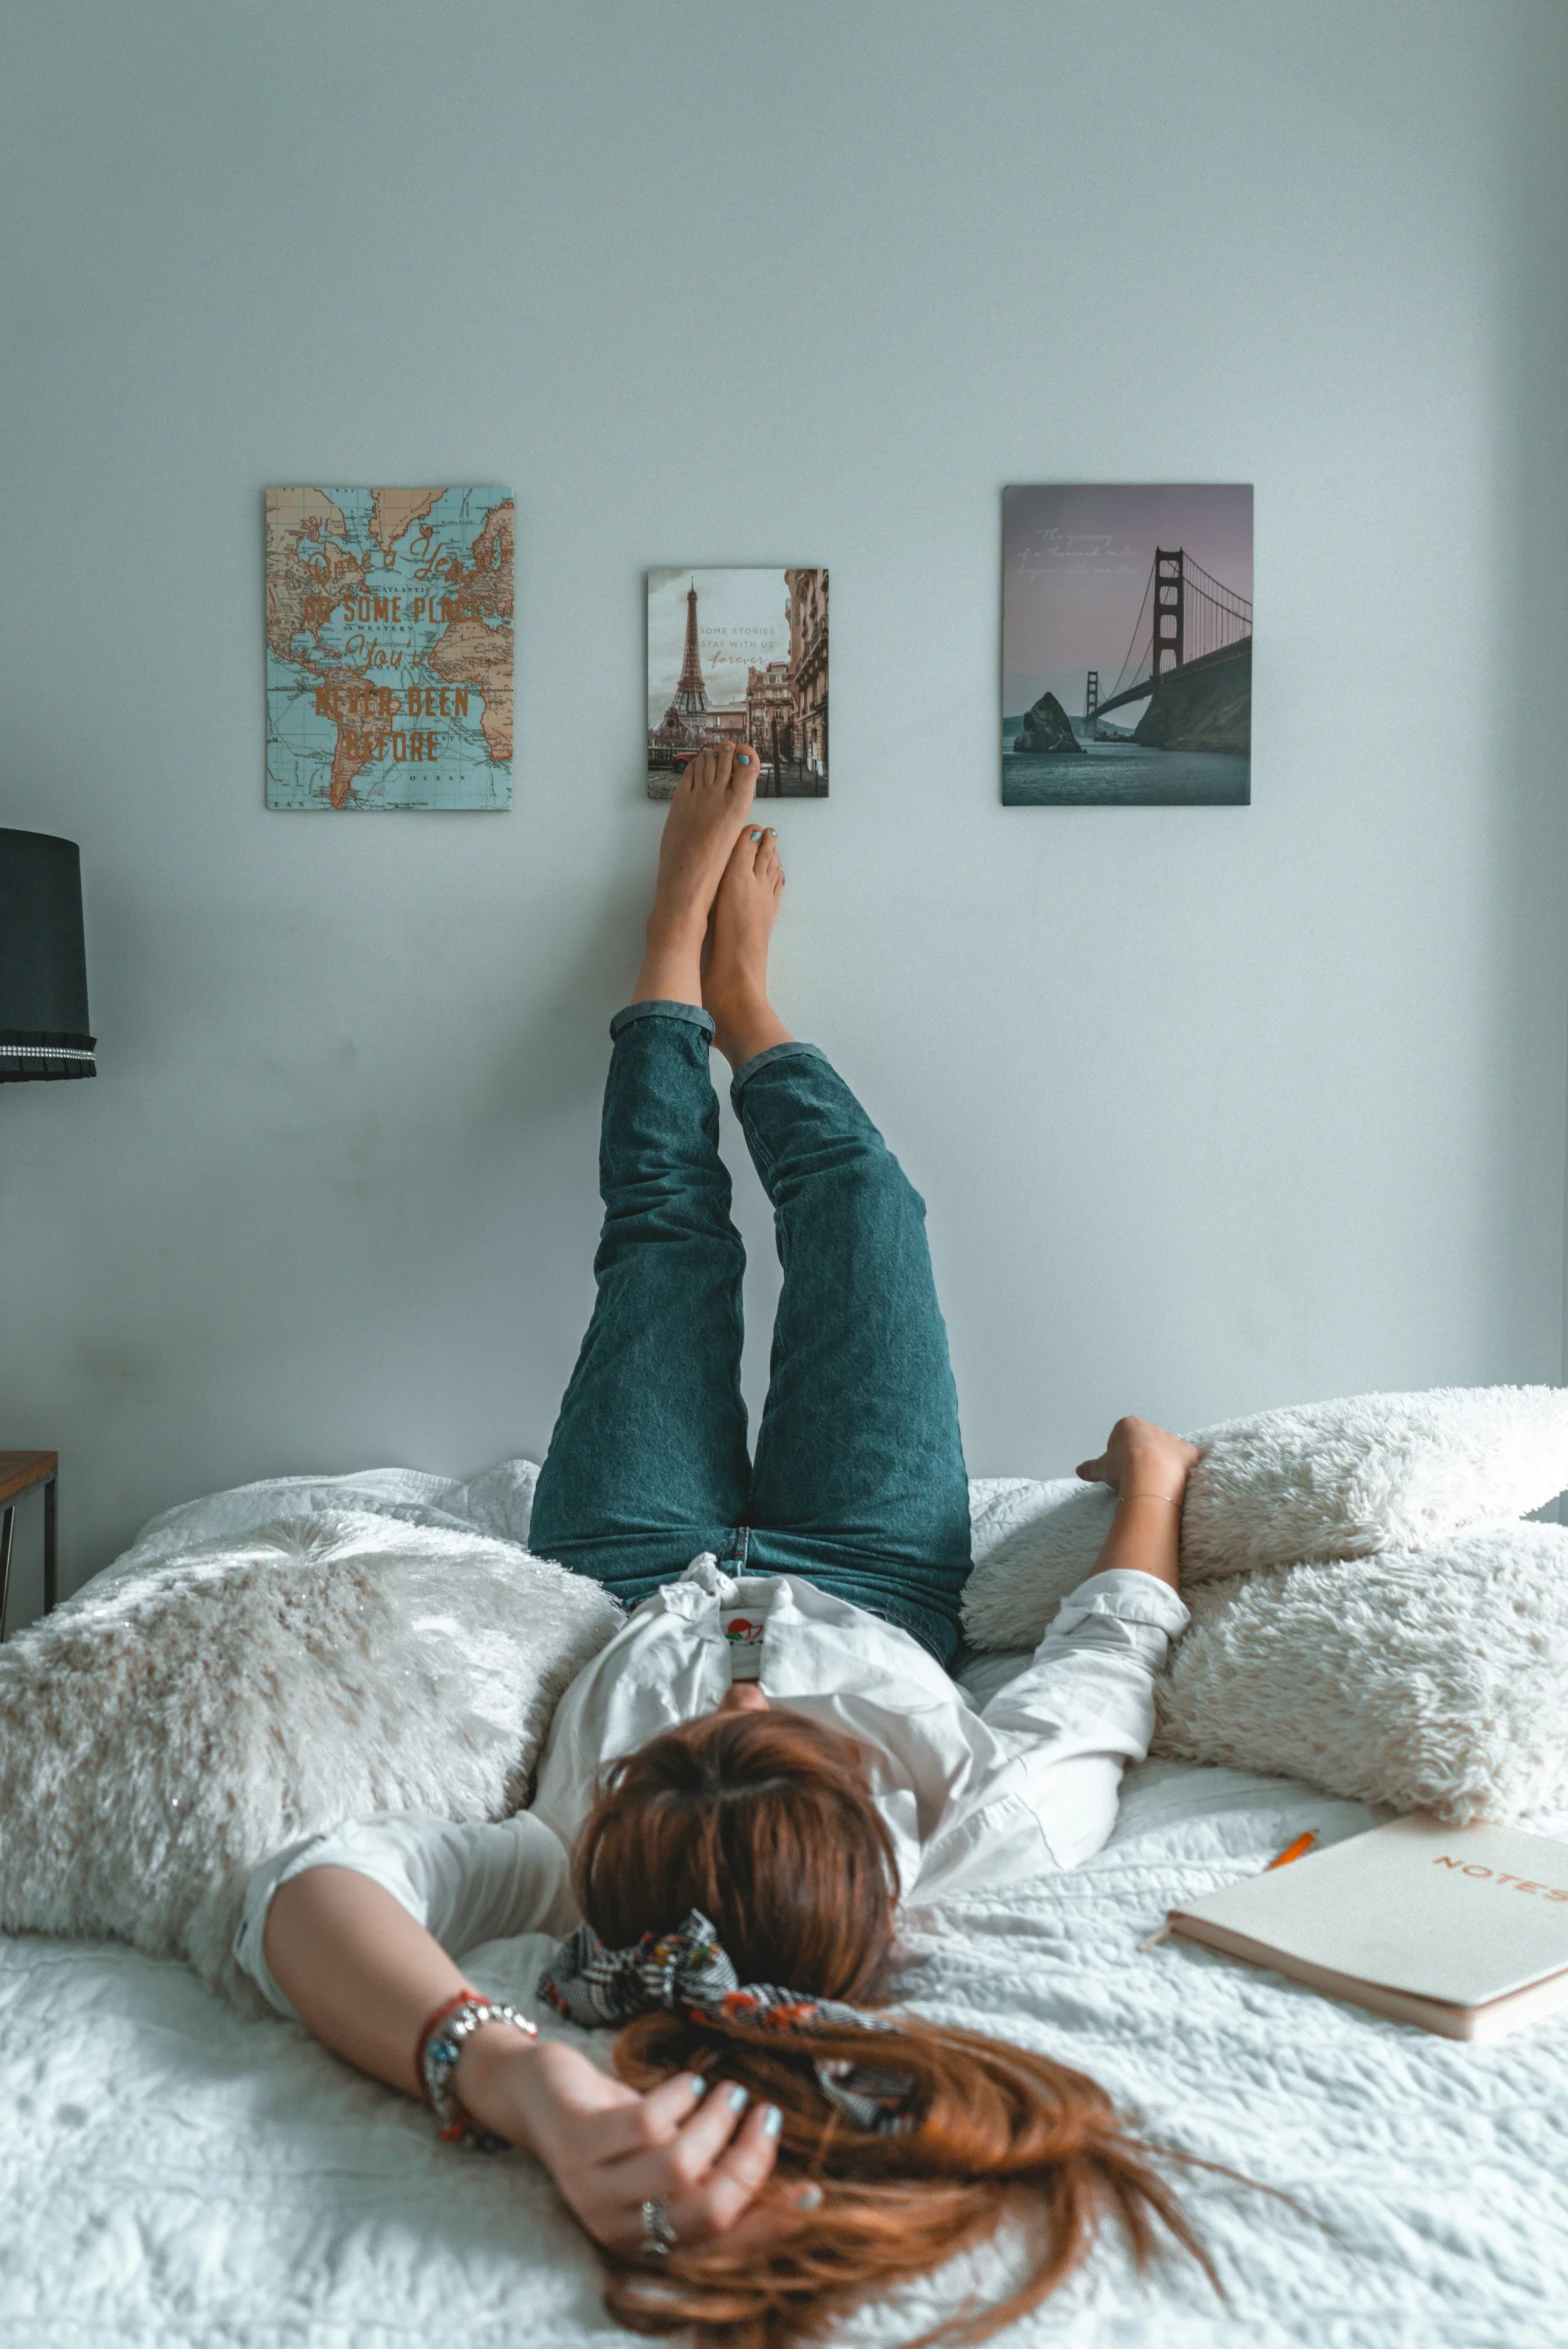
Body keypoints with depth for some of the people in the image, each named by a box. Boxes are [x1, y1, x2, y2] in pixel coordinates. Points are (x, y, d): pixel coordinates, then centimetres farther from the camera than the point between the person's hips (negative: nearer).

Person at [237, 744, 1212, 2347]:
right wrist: (1150, 1472, -7)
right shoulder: (988, 1844, -43)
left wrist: (497, 2072, -74)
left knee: (666, 1220, 14)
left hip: (635, 1591, 0)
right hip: (873, 1586, 1)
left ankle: (682, 940, 45)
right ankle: (735, 992, 45)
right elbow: (1103, 1664, -25)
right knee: (853, 1190, 11)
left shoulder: (587, 1866, -47)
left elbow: (306, 1889, -59)